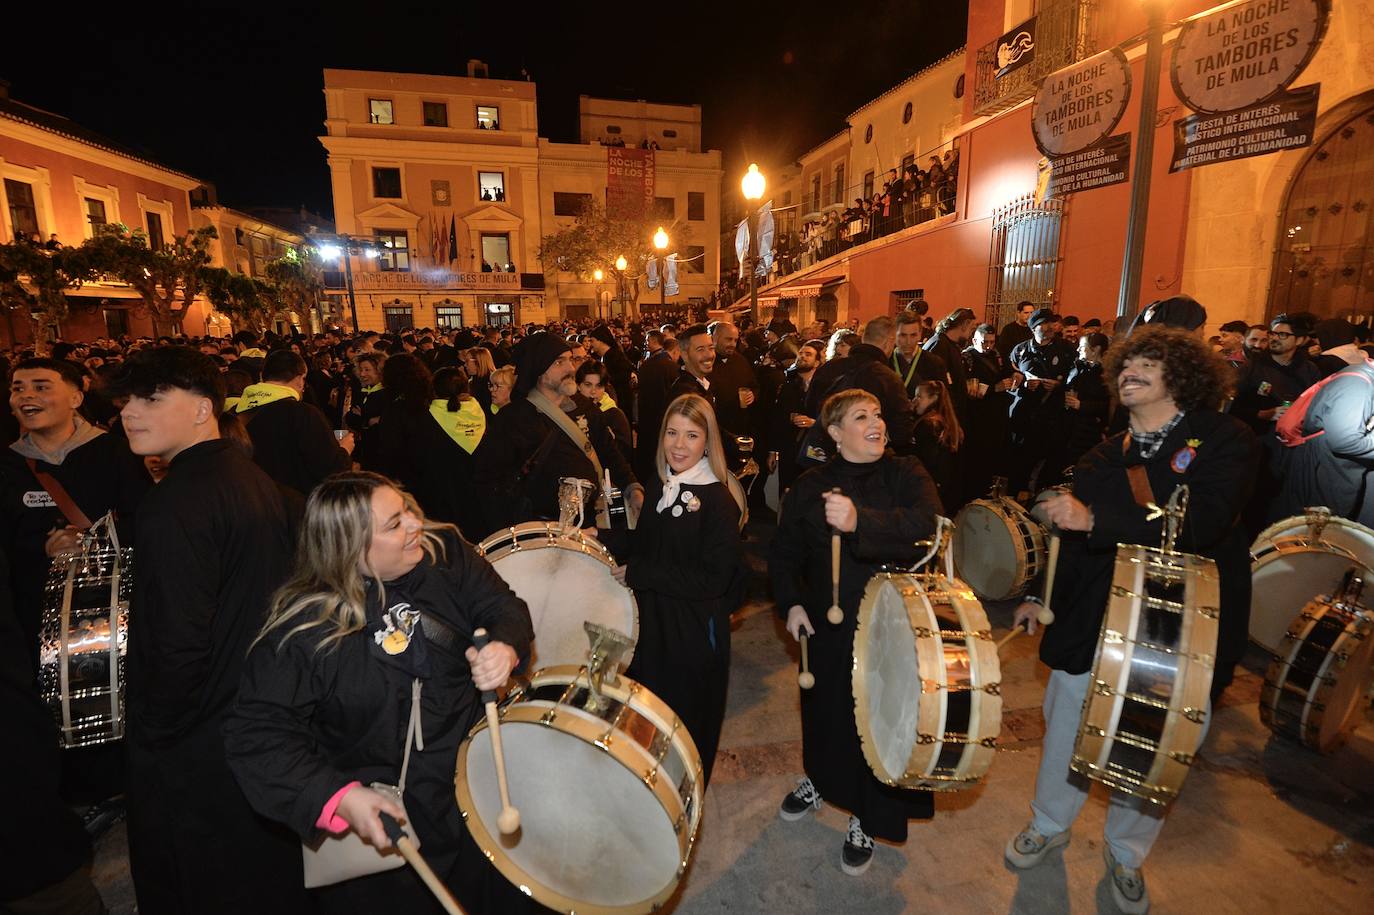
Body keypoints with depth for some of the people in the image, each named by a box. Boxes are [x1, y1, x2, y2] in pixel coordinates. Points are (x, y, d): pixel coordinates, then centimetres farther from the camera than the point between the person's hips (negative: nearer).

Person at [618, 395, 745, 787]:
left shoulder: (718, 500, -17)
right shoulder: (658, 489, 4)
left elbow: (712, 579, -21)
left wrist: (638, 574, -20)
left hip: (694, 634, -6)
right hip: (650, 623, 6)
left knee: (687, 733, 12)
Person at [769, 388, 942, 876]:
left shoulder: (905, 474, -5)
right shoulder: (810, 486, 0)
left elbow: (926, 521, -26)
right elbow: (784, 551, 7)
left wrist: (859, 520, -39)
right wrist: (790, 602, -5)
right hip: (827, 623, 2)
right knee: (824, 707, 18)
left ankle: (866, 820, 33)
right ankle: (820, 779, 49)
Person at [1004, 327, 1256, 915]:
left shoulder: (1224, 439, -7)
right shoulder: (1104, 458, 4)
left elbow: (1201, 524, -24)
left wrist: (1095, 519, -30)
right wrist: (1043, 596, 4)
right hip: (1090, 623, 3)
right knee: (1066, 728, 14)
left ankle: (1127, 855, 38)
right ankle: (1050, 824, 39)